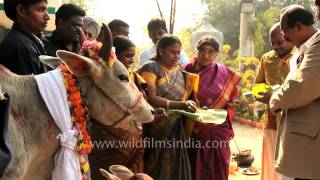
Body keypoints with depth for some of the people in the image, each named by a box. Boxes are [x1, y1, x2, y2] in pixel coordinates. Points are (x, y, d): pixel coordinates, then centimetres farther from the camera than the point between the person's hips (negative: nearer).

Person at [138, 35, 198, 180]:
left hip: (176, 131, 5)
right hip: (156, 131, -5)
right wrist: (179, 105, -27)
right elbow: (151, 98, -17)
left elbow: (185, 97, 12)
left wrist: (190, 105, -10)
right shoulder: (151, 68, -5)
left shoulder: (180, 72, 13)